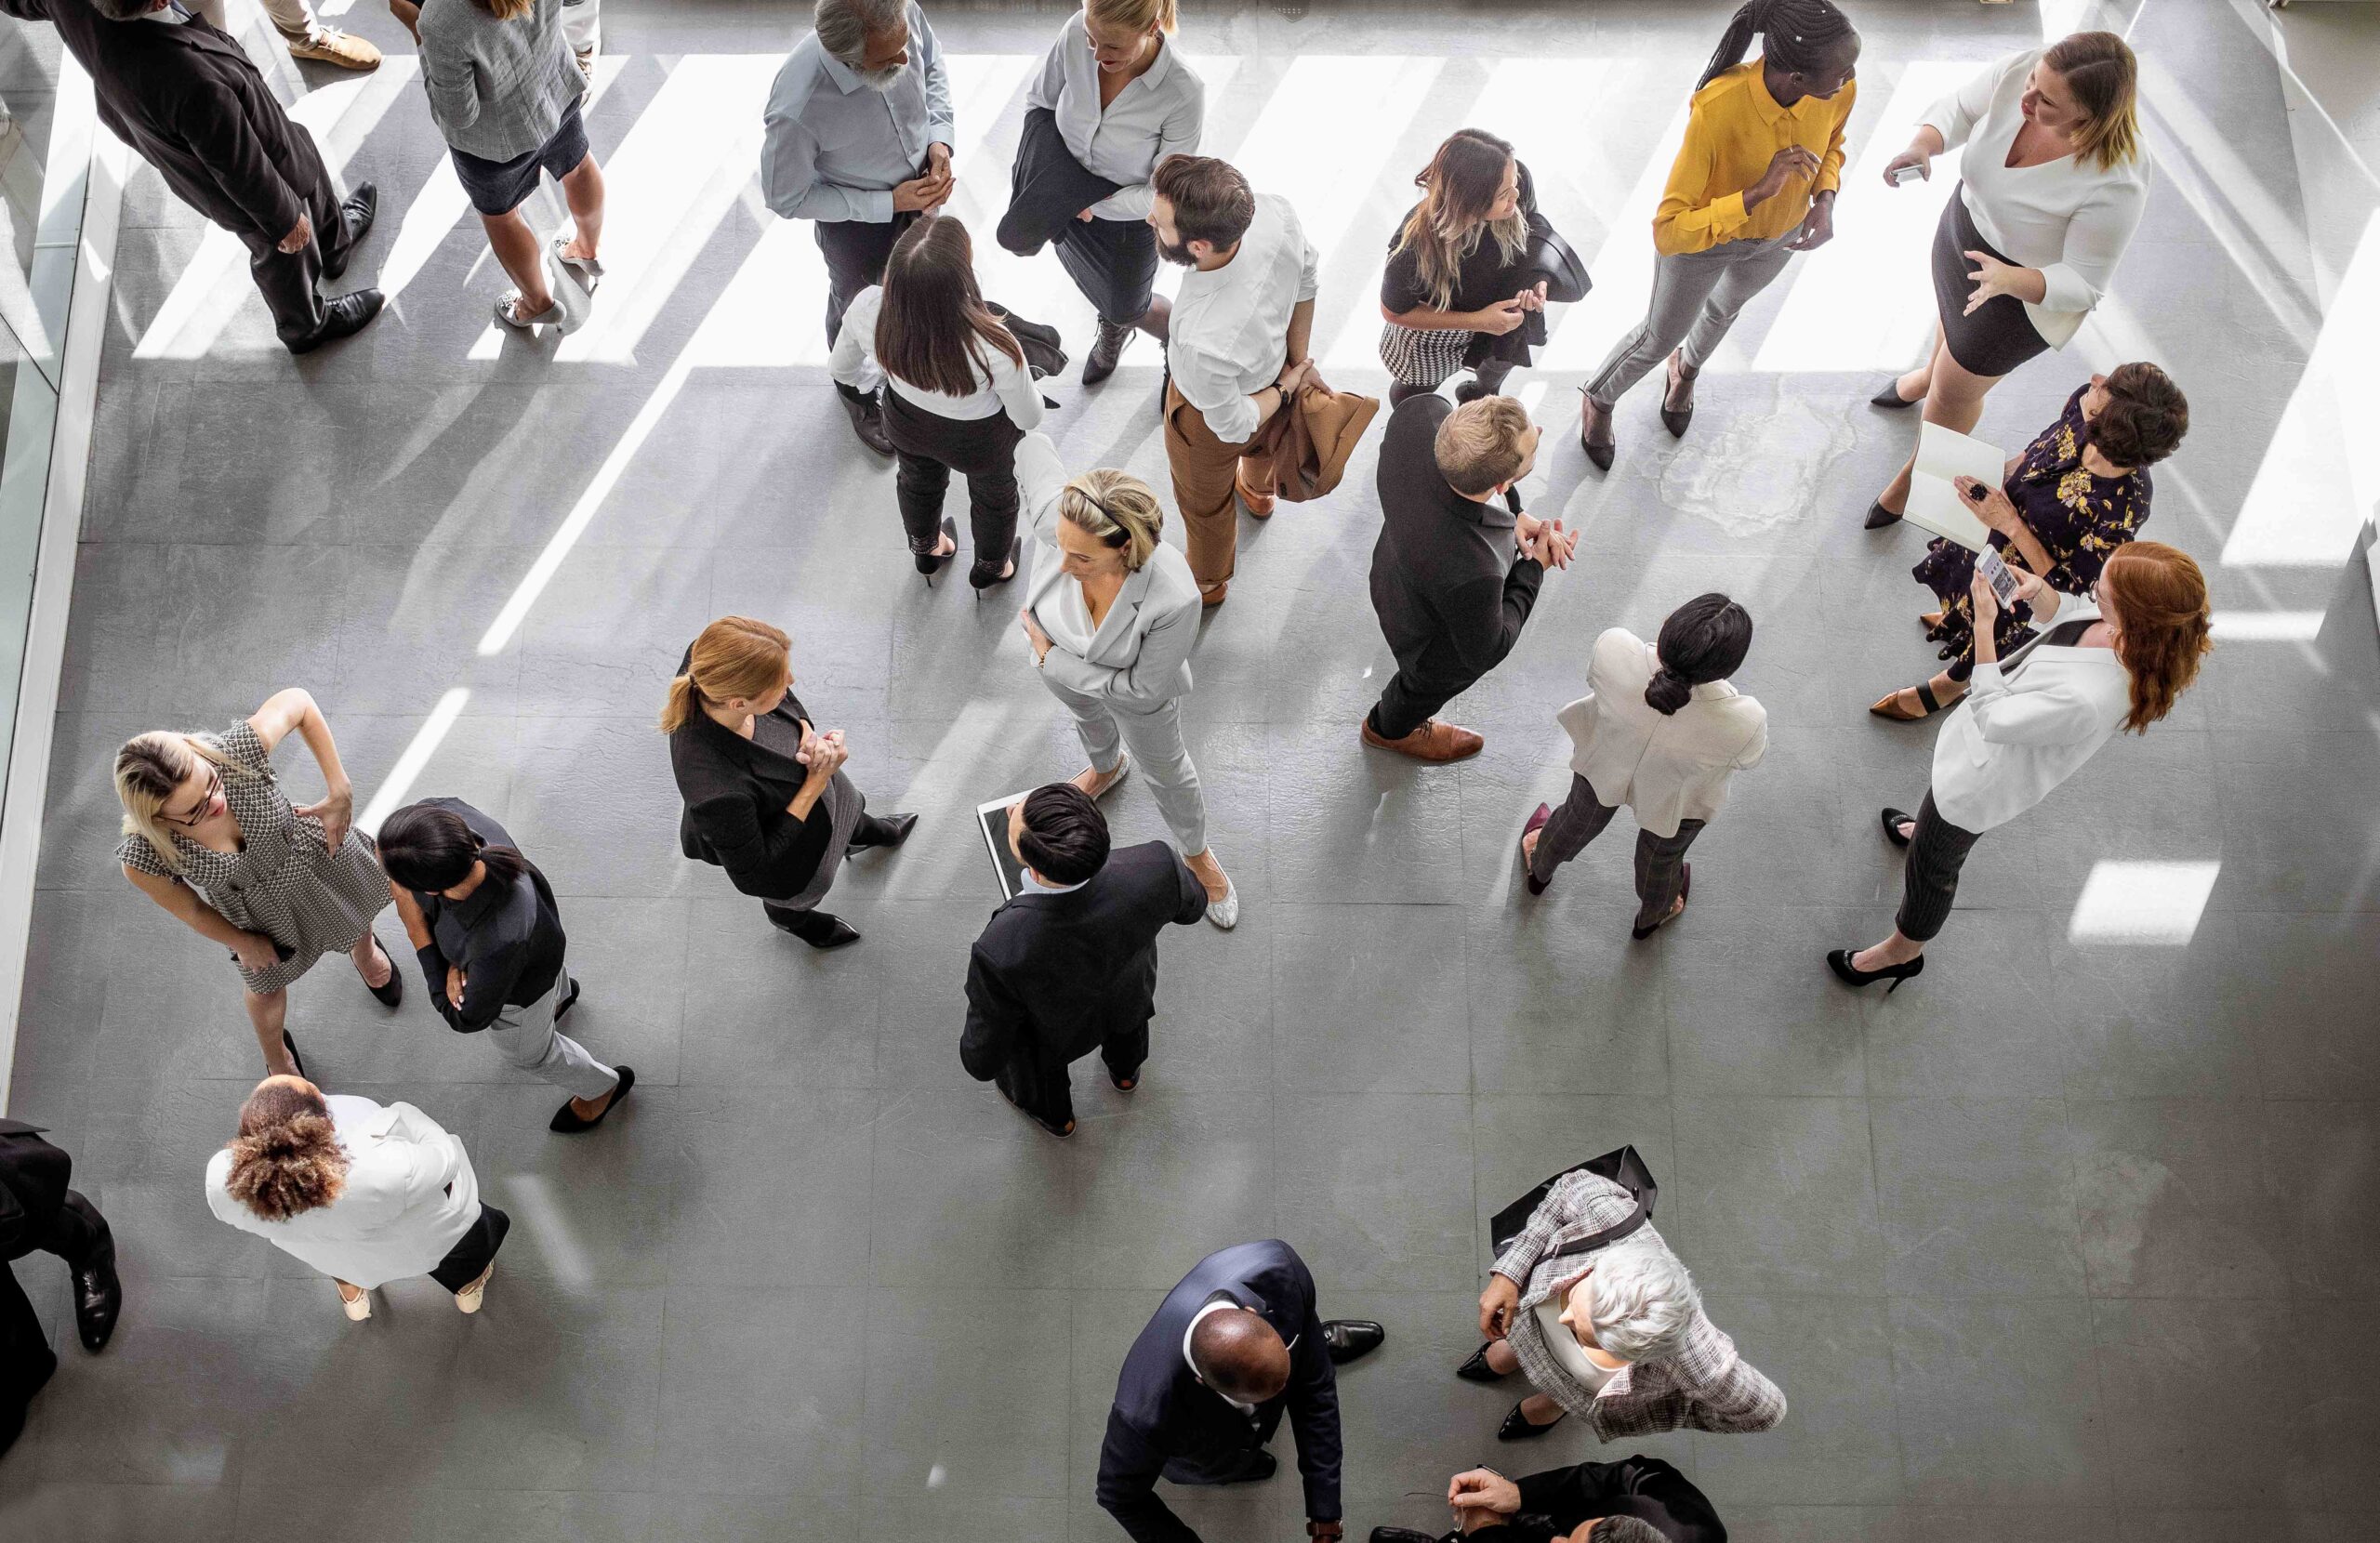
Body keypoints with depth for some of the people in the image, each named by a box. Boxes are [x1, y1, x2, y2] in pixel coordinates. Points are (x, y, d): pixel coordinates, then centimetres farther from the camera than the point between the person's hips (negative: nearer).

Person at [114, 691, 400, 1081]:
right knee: (267, 986, 29)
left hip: (317, 855, 1)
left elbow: (298, 701, -23)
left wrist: (340, 791, -24)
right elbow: (189, 910, -17)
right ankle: (277, 1058, 66)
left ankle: (365, 951, 75)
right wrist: (242, 943, -1)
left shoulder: (237, 751, -44)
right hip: (260, 914, -1)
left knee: (355, 924, 34)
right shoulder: (143, 858, -40)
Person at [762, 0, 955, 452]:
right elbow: (787, 198, -25)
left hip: (919, 182, 4)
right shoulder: (798, 109, -43)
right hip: (855, 218, -4)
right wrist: (889, 204, -27)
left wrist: (939, 139, -19)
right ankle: (855, 395, 58)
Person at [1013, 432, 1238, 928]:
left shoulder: (1175, 597, -48)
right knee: (1088, 719, 39)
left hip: (1133, 686, -3)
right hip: (1060, 665, 3)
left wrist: (1052, 659, -27)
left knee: (1166, 772, 27)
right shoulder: (1055, 516, -42)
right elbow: (1034, 445, -18)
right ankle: (1106, 768, 76)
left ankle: (1197, 854, 60)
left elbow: (1144, 690, -31)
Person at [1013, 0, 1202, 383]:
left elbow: (1163, 193, -25)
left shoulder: (1185, 92, -37)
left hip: (1129, 219, -4)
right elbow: (1039, 101, -7)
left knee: (1126, 308, 22)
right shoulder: (1077, 33, -27)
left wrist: (1095, 205, -29)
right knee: (1090, 283, 32)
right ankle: (1111, 336, 67)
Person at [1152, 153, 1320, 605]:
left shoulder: (1204, 343, -51)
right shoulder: (1273, 211, -36)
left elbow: (1234, 425, -29)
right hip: (1270, 365, 5)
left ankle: (1208, 582, 64)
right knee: (1259, 445, 42)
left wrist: (1284, 390, -10)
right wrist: (1297, 363, 0)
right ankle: (1258, 490, 78)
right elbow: (1307, 276, -12)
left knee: (1204, 500, 31)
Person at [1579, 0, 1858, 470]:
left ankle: (1686, 369, 69)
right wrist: (1757, 192, -49)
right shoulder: (1717, 108, -44)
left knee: (1726, 307, 34)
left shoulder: (1839, 93, -28)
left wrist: (1825, 198, -19)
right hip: (1702, 235, -4)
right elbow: (1668, 231, -41)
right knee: (1660, 337, 20)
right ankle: (1598, 400, 52)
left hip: (1780, 236, 5)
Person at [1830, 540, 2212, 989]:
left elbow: (1993, 719, -32)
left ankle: (1902, 953, 49)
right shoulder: (2137, 636, -24)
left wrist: (1984, 624, -32)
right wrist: (2037, 590, -20)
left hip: (1981, 779, -8)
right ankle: (1929, 830, 76)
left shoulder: (2087, 699, -48)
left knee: (1931, 867, 20)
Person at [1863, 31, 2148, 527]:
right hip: (1963, 224, 5)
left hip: (2026, 295, -5)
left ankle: (1915, 474, 49)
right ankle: (1931, 375, 74)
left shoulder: (2116, 184, -41)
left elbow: (2083, 285, -30)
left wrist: (2009, 280, -48)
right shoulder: (2021, 70, -29)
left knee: (1954, 393, 16)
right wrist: (1921, 146, -32)